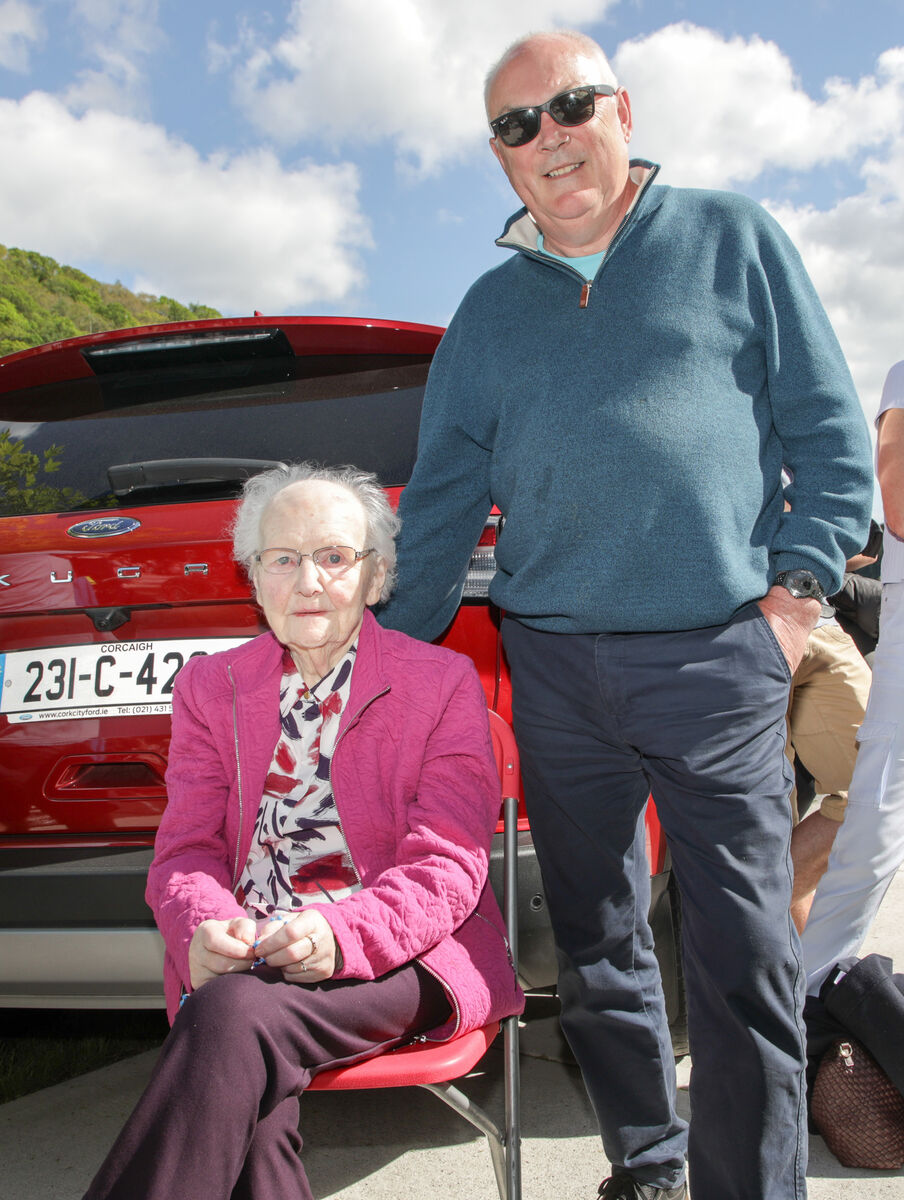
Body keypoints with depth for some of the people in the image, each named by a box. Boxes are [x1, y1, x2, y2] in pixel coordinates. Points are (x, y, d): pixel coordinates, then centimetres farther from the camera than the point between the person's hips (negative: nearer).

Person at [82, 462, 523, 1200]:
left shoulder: (443, 682, 4)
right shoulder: (211, 686, 15)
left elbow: (448, 864, -4)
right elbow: (186, 849, 8)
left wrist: (342, 933, -23)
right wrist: (202, 931, -16)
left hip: (397, 958, -2)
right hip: (243, 958, 3)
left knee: (236, 1012, -32)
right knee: (252, 1099, -31)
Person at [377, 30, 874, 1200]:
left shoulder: (732, 239, 8)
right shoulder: (489, 310, 16)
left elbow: (832, 431, 6)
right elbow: (442, 497, 14)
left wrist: (795, 587, -5)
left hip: (717, 656, -3)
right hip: (554, 671, 4)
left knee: (744, 958, -1)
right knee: (595, 950, 12)